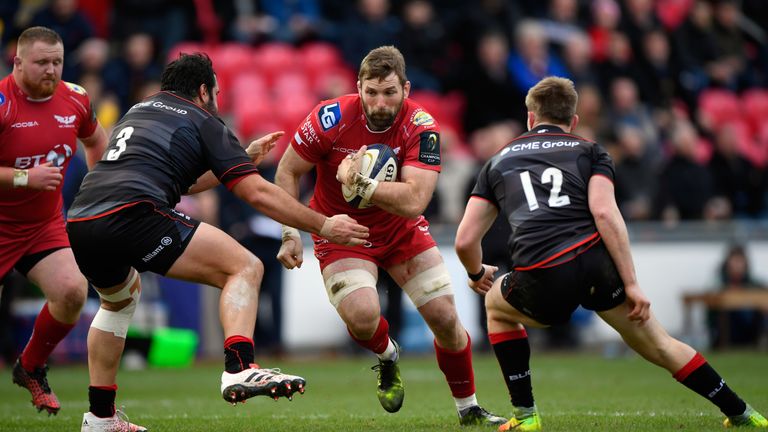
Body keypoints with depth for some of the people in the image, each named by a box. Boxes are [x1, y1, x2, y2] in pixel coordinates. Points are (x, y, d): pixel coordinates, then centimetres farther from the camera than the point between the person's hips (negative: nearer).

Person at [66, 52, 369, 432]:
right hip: (131, 213, -8)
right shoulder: (202, 121, 12)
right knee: (245, 268, -3)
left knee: (120, 299, 37)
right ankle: (240, 369, -26)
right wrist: (323, 226, 10)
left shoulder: (138, 111, 32)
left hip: (79, 223, 8)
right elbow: (258, 194, 4)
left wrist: (244, 157, 49)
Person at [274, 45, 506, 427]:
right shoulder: (331, 119, -23)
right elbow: (287, 172, -9)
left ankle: (468, 409, 20)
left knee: (445, 318, -3)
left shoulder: (421, 126, -23)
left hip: (401, 230, 2)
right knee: (363, 316, -27)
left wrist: (360, 184, -42)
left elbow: (414, 201, -33)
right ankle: (387, 356, 11)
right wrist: (290, 234, -16)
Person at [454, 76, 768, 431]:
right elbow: (605, 214, -2)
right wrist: (631, 283, -3)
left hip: (542, 284, 0)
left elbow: (465, 241, 18)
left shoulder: (498, 162, 23)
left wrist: (477, 274, 40)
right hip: (598, 263, 0)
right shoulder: (589, 151, 17)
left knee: (496, 307, 33)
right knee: (657, 345, 18)